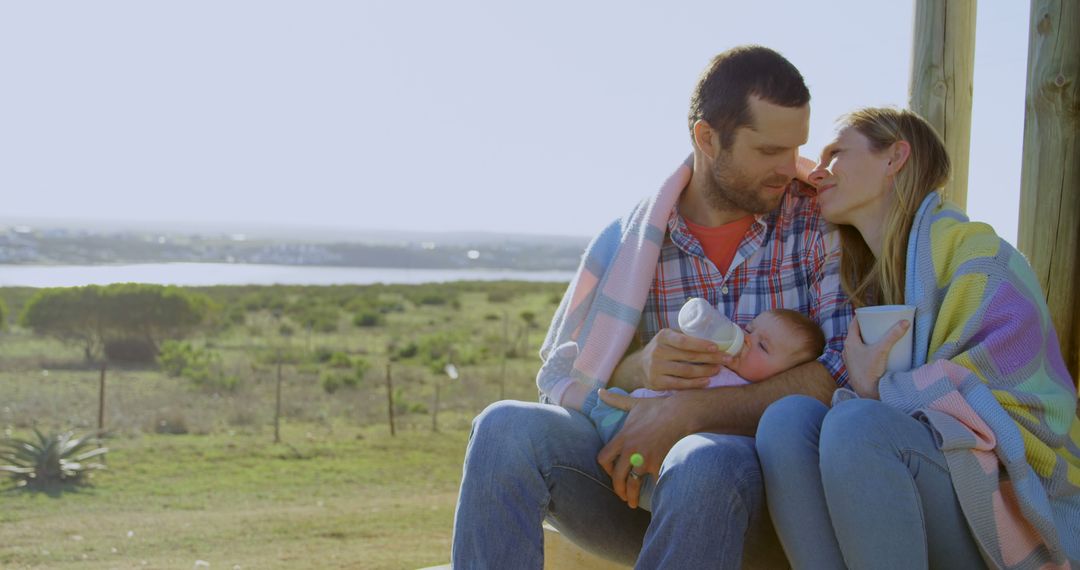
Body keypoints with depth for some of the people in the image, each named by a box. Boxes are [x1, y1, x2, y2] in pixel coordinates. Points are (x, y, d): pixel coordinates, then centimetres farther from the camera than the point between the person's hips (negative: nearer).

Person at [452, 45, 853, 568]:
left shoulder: (822, 226, 3)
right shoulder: (628, 242, 8)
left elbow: (842, 374, -10)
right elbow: (558, 380, 8)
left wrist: (689, 412, -19)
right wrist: (637, 369, -16)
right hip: (639, 479, 3)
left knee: (704, 461, -39)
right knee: (507, 427, -25)